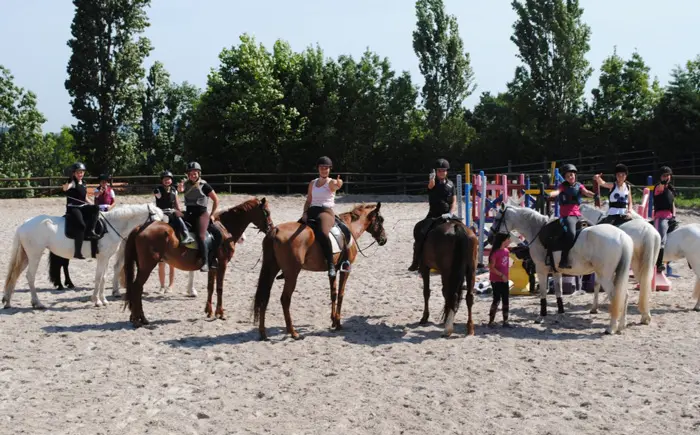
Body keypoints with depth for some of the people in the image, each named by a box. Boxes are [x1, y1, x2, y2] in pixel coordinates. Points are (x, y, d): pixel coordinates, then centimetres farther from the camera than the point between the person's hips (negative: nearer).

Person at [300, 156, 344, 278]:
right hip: (312, 211, 6)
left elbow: (336, 186, -25)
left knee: (322, 233, -36)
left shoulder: (331, 183, 1)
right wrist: (305, 213, 1)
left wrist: (339, 184, -50)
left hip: (326, 212, -6)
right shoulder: (312, 183, 17)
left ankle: (331, 264, -32)